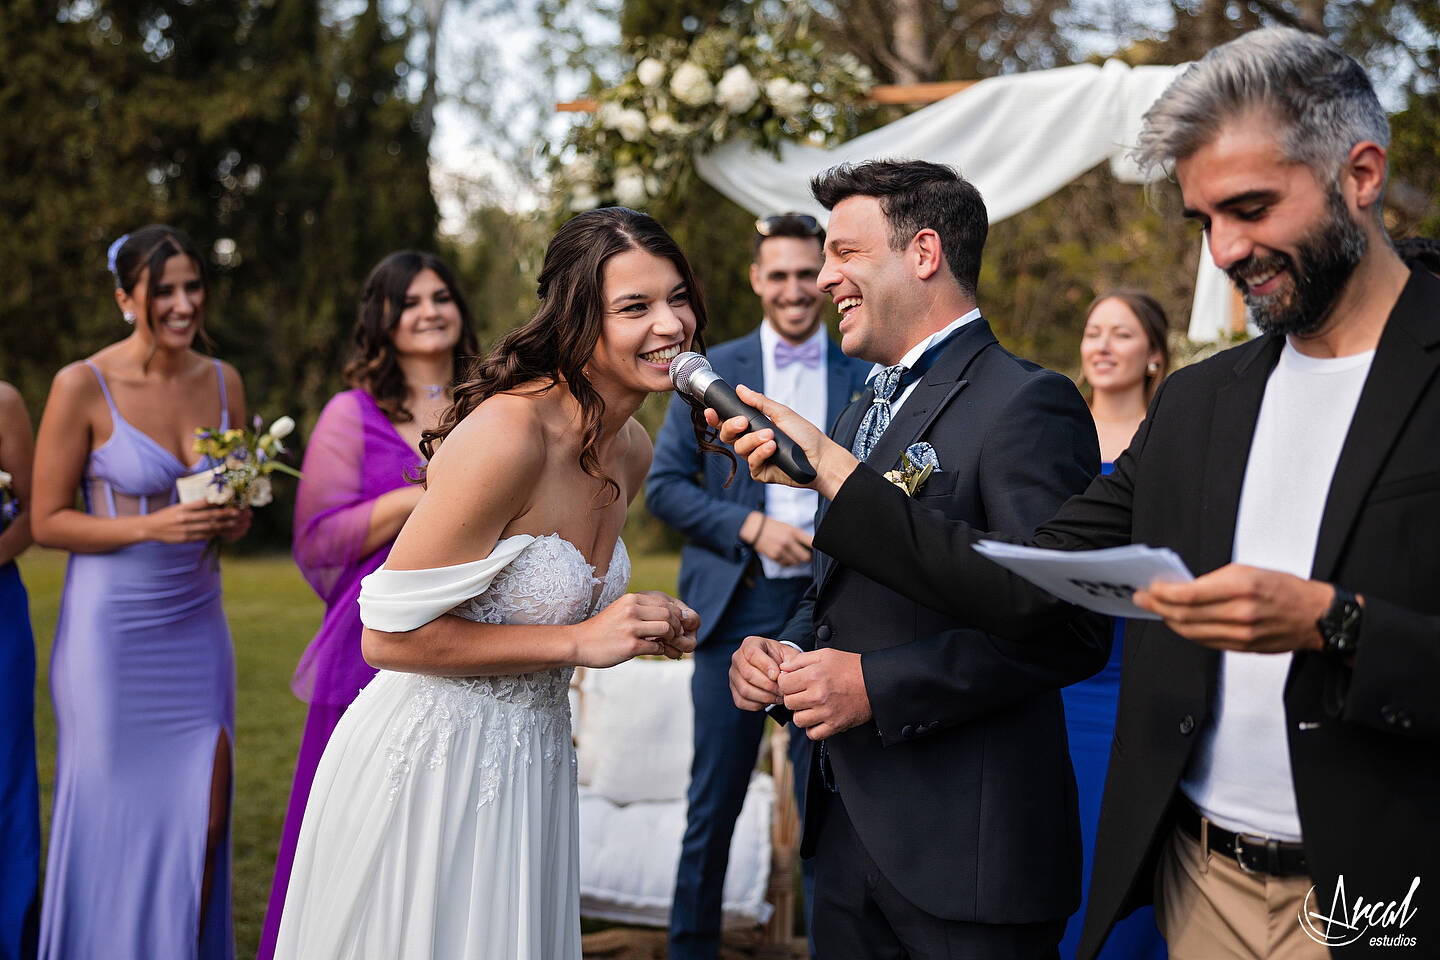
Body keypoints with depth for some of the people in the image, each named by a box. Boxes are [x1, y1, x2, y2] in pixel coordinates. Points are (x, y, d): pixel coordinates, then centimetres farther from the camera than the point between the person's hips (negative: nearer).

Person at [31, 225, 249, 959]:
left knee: (203, 818, 4)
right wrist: (153, 526, -19)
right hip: (111, 626, -4)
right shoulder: (83, 387, -9)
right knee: (113, 814, 4)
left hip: (197, 623, 4)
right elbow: (46, 521, -7)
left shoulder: (222, 382, 5)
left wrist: (233, 519, -6)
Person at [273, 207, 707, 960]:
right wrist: (579, 642, -20)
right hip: (430, 763, -8)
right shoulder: (506, 437, -23)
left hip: (532, 757, 8)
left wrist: (642, 628, -1)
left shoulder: (632, 451, 3)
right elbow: (389, 635, -21)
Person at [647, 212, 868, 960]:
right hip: (736, 607, 0)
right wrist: (750, 526, -11)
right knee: (713, 804, 8)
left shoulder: (867, 378, 6)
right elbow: (663, 485, 1)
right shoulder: (712, 372, 4)